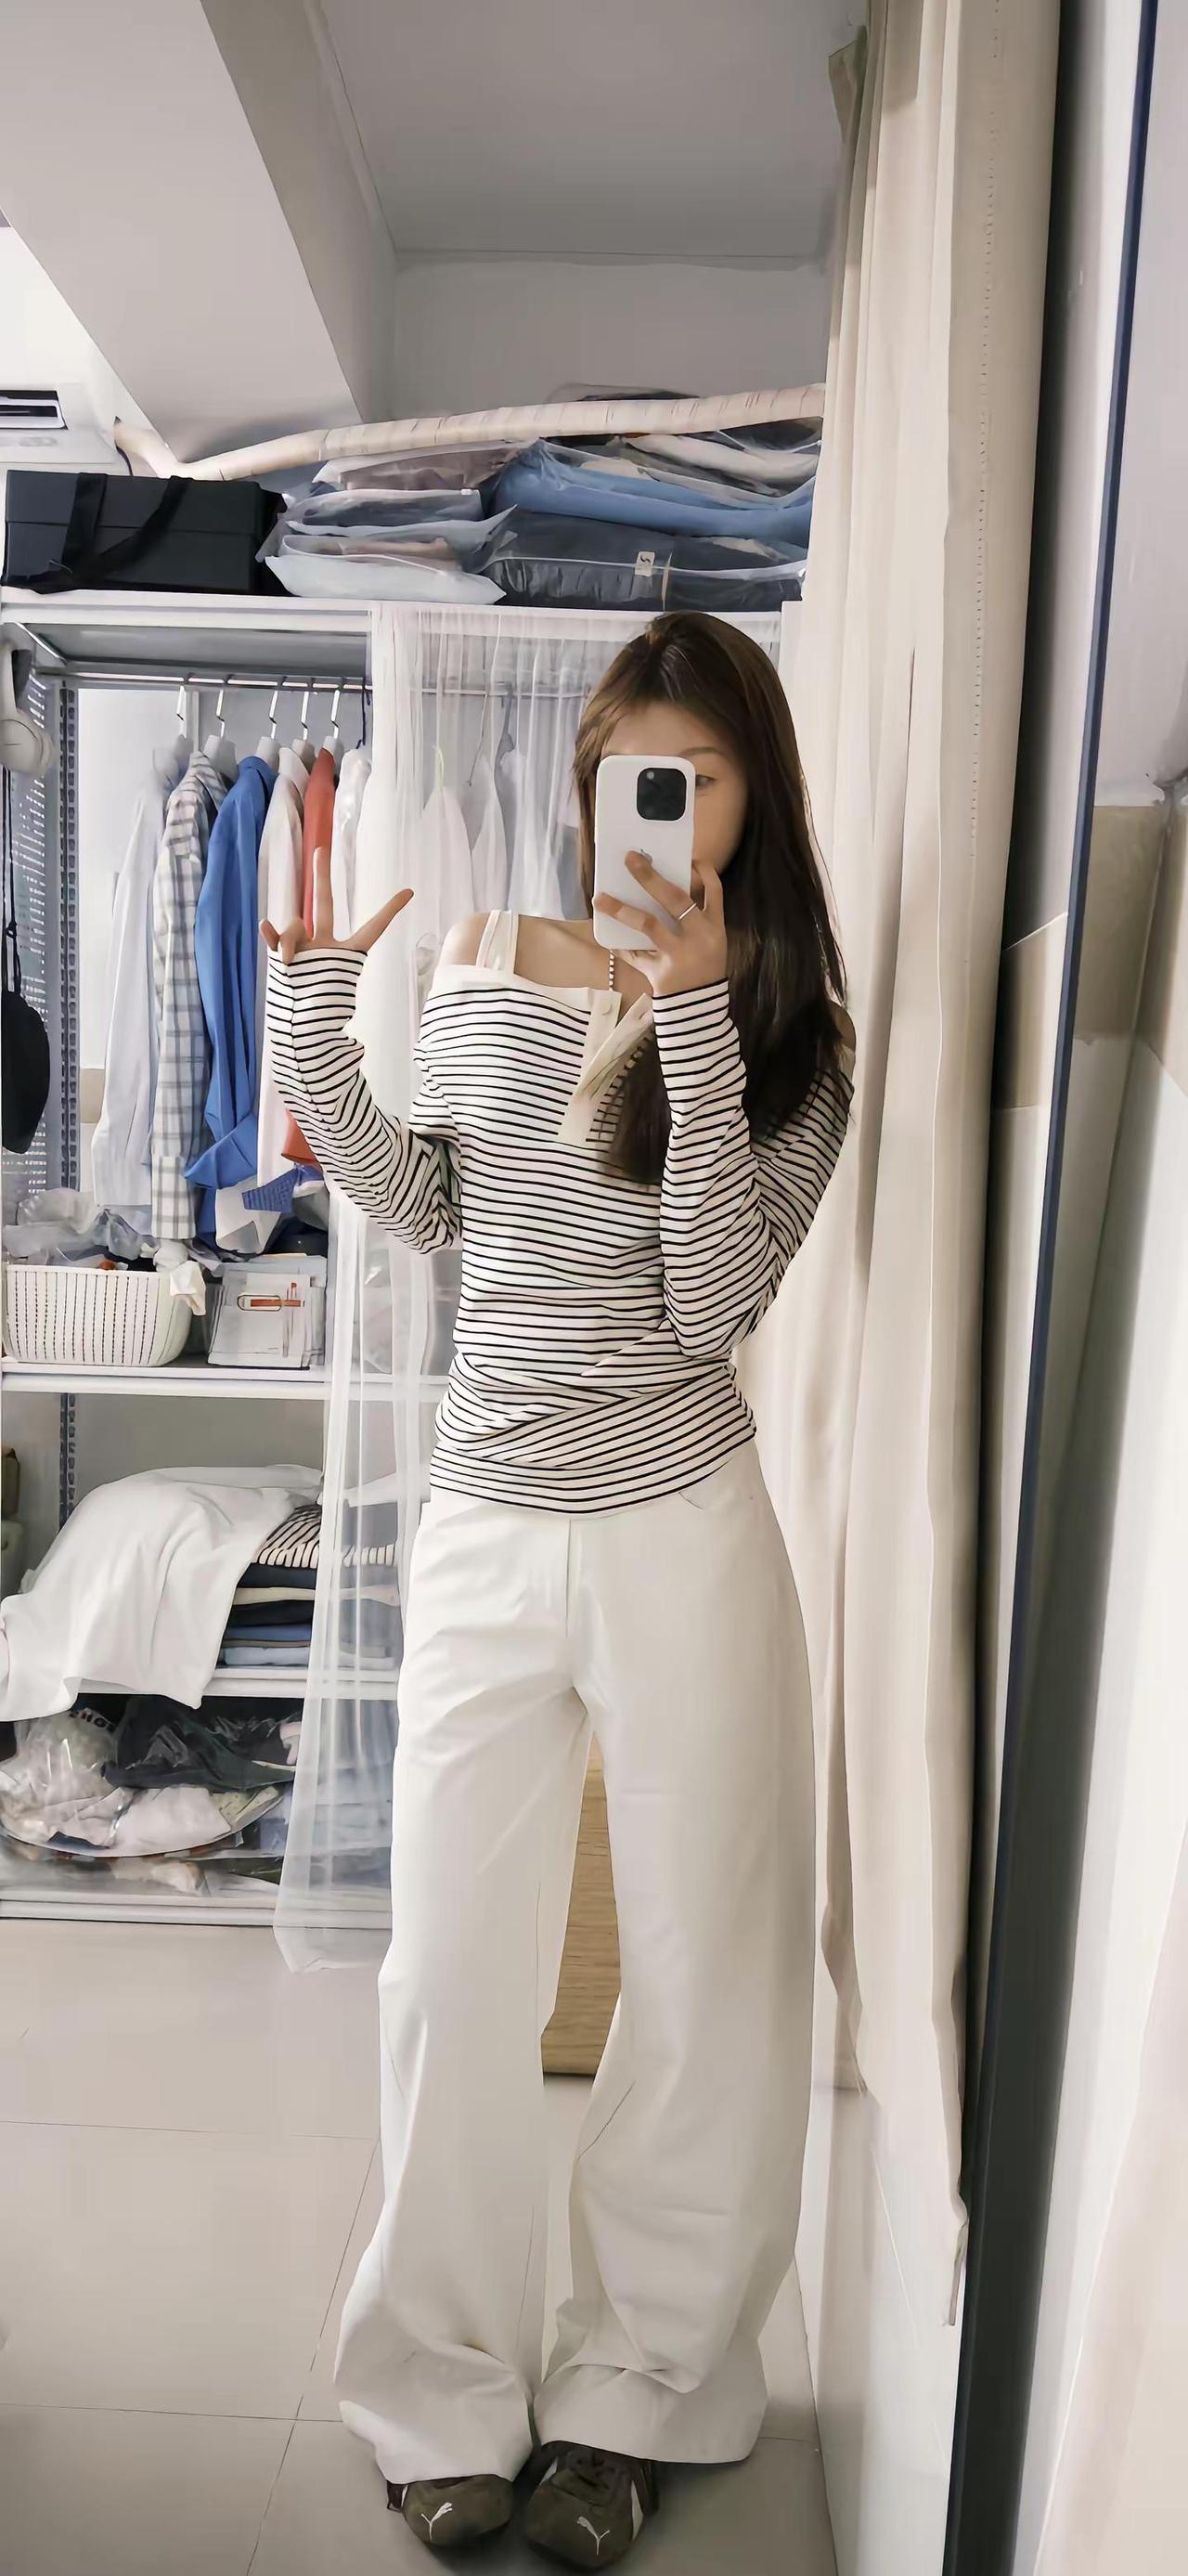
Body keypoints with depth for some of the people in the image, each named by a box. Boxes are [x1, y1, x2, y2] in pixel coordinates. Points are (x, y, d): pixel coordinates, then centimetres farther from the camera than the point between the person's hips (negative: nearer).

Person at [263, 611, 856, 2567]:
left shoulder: (786, 1027, -3)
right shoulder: (482, 959, 5)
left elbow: (714, 1304, -14)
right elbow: (426, 1211, 11)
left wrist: (693, 1013, -20)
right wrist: (312, 1025, -1)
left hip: (681, 1535, -2)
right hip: (484, 1529, 3)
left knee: (707, 1981, 11)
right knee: (452, 1976, 11)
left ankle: (630, 2395, 34)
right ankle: (450, 2392, 33)